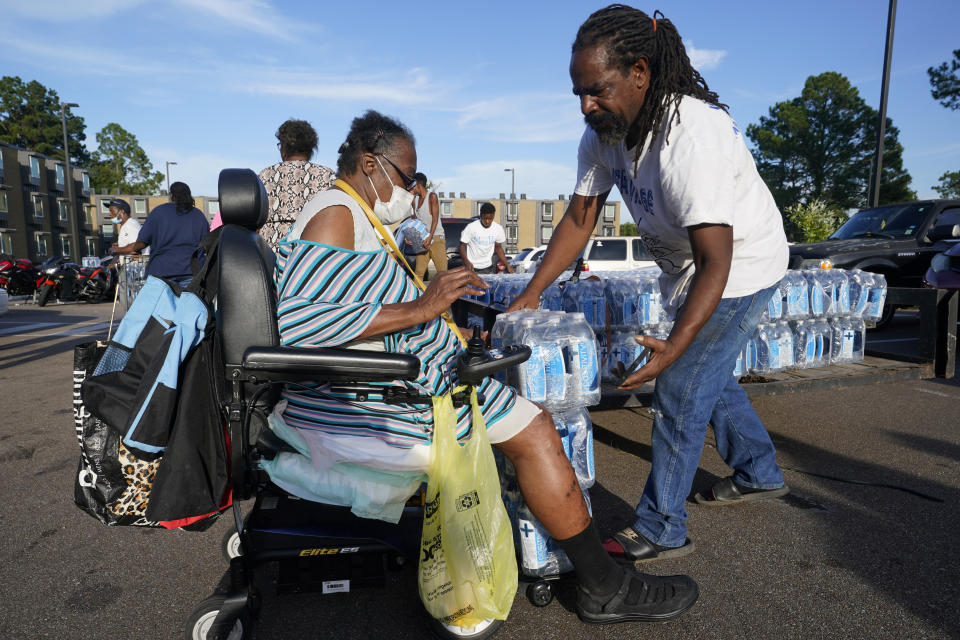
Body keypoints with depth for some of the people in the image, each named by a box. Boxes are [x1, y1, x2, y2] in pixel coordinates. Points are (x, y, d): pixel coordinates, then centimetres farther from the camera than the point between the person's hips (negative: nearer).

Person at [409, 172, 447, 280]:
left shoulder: (432, 196, -7)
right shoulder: (415, 199, 11)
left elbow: (435, 219, -14)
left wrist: (430, 237, -25)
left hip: (436, 238, -6)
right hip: (422, 239, 6)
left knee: (442, 271, -6)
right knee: (419, 272, 2)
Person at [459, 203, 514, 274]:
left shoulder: (498, 229, -2)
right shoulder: (471, 227, -14)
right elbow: (462, 246, -10)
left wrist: (507, 266, 3)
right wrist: (467, 262, -27)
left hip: (488, 268, 3)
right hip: (471, 268, -3)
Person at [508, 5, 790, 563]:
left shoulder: (693, 135, -36)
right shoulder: (603, 132, -12)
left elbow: (716, 260, -37)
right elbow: (579, 220, -5)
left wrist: (673, 346, -45)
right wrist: (531, 294, -10)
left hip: (741, 265, -8)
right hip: (687, 264, 9)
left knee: (680, 390, -8)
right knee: (708, 372, 21)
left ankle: (661, 530, 9)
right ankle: (759, 475, 44)